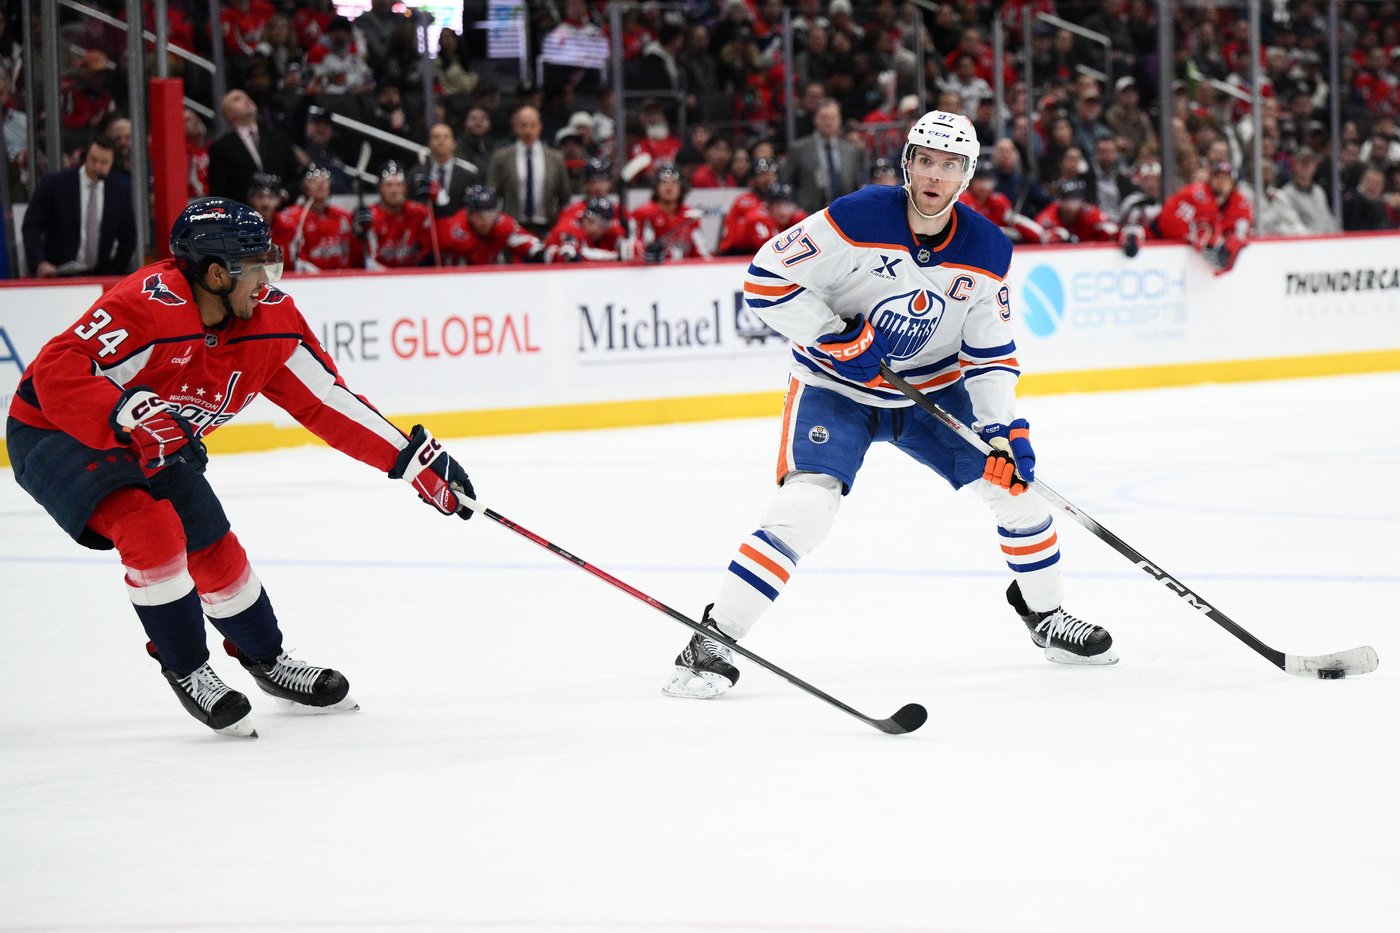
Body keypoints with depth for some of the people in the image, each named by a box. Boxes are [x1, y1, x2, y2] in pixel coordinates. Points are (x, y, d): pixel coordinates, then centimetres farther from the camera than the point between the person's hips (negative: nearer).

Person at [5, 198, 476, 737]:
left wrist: (416, 461, -5)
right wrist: (133, 417, -52)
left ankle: (267, 661, 35)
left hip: (155, 445, 7)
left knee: (217, 554, 8)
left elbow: (325, 401, -1)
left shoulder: (271, 319, -10)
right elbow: (57, 373, -39)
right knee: (153, 528, -27)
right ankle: (187, 672, -9)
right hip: (53, 432, -7)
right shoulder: (148, 304, -34)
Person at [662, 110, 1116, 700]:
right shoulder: (858, 219, -23)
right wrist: (835, 338, -25)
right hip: (836, 387, -5)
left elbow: (991, 351, -1)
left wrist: (1004, 428, -13)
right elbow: (766, 278, -20)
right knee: (805, 506, -24)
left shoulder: (986, 251, -8)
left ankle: (1046, 615, 25)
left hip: (933, 388, 5)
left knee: (1015, 480, 0)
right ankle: (712, 643, -19)